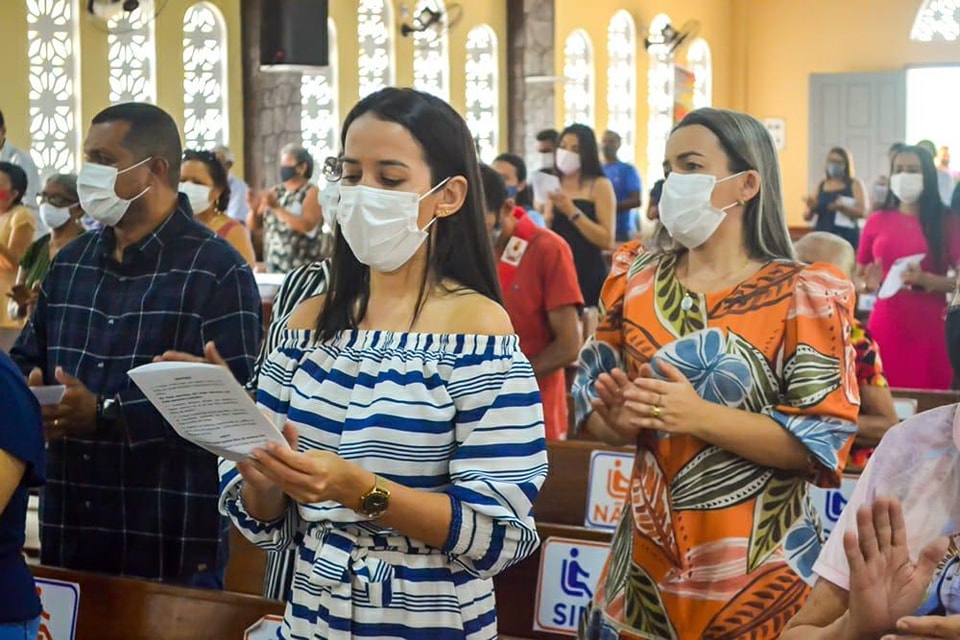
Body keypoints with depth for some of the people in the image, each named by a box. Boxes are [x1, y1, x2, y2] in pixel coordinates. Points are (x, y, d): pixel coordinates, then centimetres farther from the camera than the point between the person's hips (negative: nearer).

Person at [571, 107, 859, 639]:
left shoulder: (804, 296, -8)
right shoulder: (637, 280, 6)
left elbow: (823, 437, -14)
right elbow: (590, 392, 9)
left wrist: (700, 417, -23)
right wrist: (619, 421, -14)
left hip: (757, 559, -4)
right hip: (648, 552, 4)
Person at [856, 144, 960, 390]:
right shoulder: (877, 221, 8)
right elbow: (858, 277, 14)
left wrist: (925, 280, -19)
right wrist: (869, 284, -8)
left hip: (930, 329, -2)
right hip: (884, 327, 2)